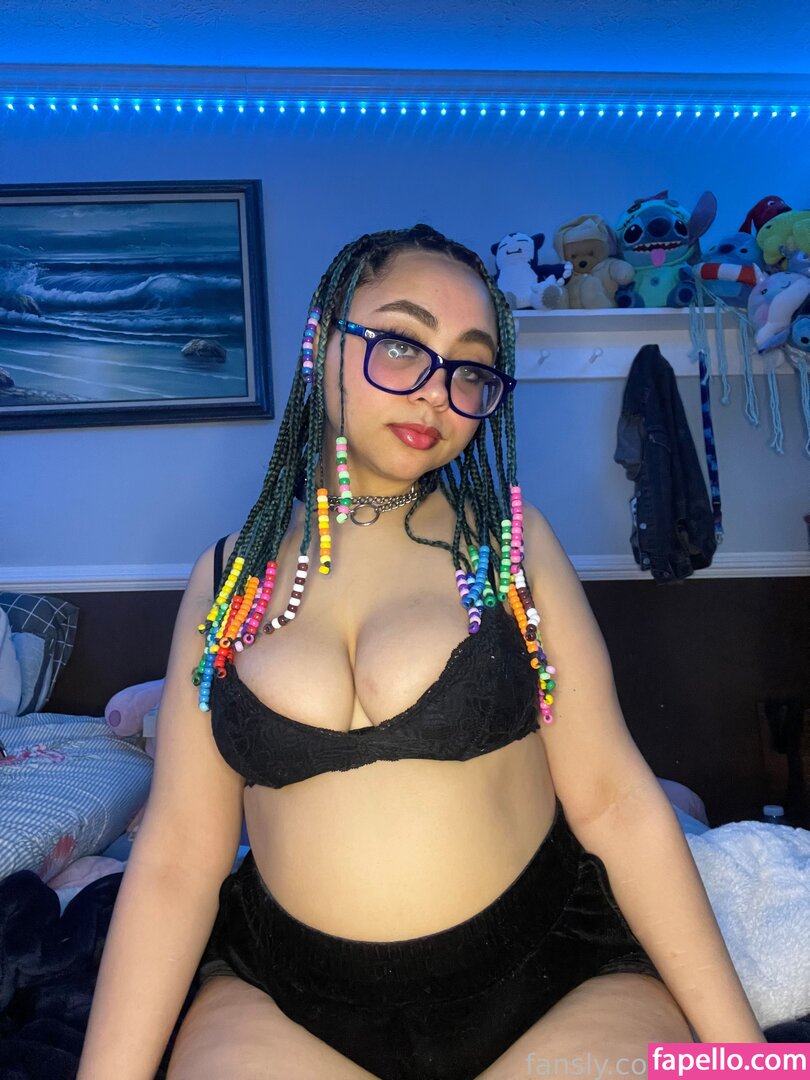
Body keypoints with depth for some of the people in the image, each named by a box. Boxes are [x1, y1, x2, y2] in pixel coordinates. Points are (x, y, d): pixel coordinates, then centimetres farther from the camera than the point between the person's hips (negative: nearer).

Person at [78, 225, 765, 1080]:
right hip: (283, 1000, 1)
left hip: (549, 977, 1)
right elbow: (177, 858, -2)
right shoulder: (228, 577, -2)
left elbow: (614, 801, -6)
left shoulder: (507, 538, -4)